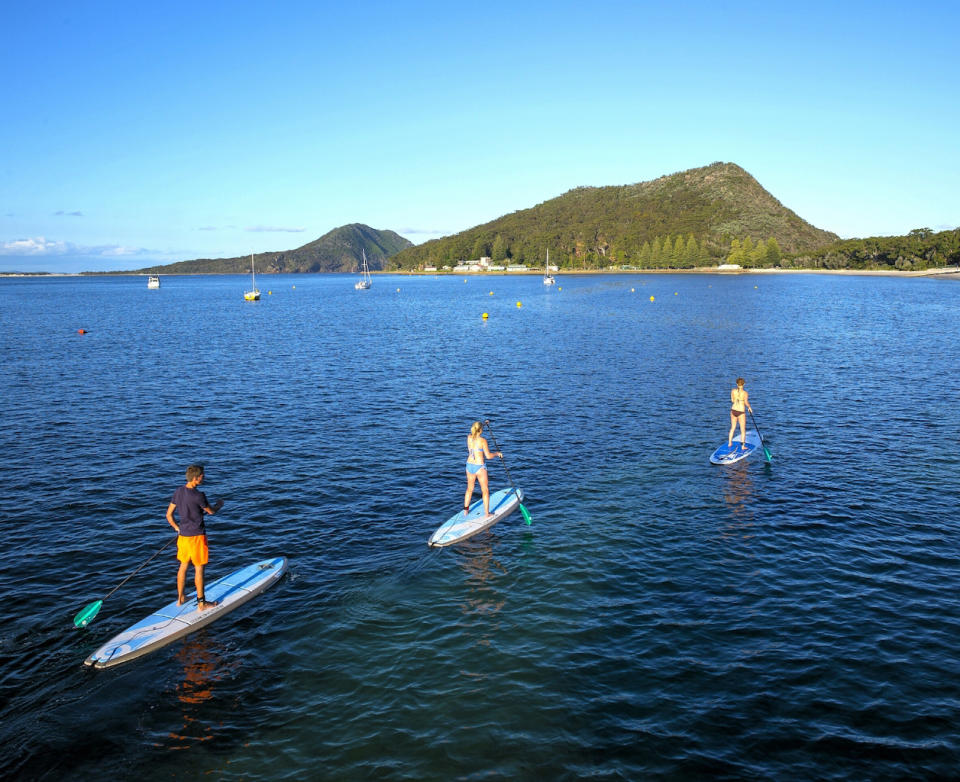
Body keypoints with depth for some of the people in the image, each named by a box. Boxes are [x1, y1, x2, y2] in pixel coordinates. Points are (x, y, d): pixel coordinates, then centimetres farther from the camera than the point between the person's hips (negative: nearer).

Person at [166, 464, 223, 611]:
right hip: (196, 536, -7)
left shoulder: (178, 491, 0)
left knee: (183, 566, 20)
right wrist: (219, 504, 16)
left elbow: (169, 515, 6)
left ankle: (180, 598, 31)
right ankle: (201, 603, 11)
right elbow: (211, 511, -5)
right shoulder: (198, 495, -22)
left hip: (183, 535, 7)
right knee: (199, 569, 2)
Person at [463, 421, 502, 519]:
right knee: (485, 491, 9)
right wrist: (497, 453, 3)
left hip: (469, 466, 6)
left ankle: (465, 510, 32)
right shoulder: (482, 440, -16)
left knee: (470, 489, 23)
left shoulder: (469, 437, 0)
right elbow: (488, 456, -16)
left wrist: (484, 424, 31)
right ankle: (486, 514, 12)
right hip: (479, 467, -6)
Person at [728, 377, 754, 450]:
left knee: (732, 428, 21)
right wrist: (749, 407, -4)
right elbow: (746, 402, -23)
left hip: (733, 410, 4)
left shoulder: (733, 391, -3)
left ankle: (729, 443, 27)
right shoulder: (745, 393, -14)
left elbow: (732, 400, 5)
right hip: (741, 412, -4)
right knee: (743, 430, 9)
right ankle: (743, 446, 11)